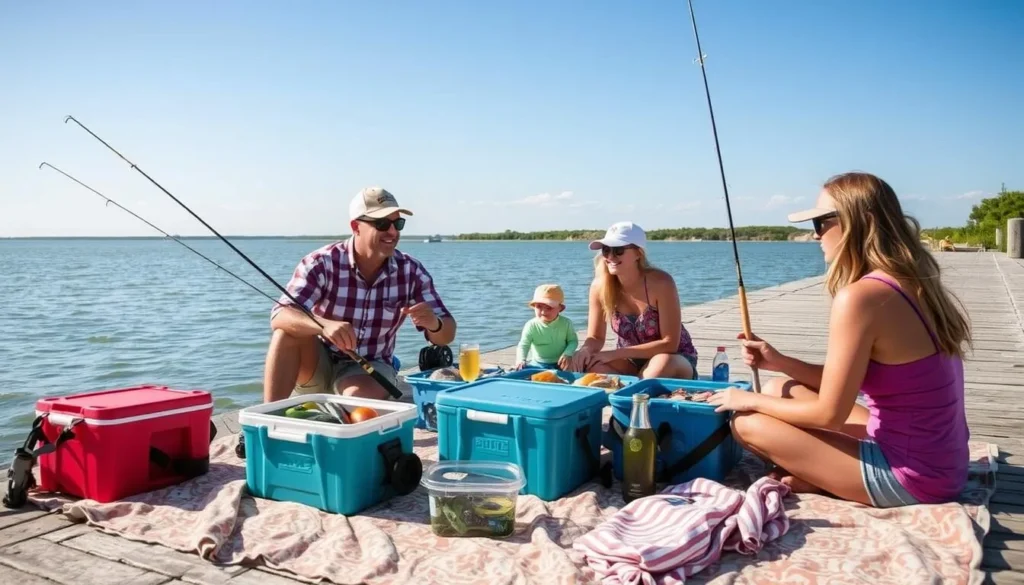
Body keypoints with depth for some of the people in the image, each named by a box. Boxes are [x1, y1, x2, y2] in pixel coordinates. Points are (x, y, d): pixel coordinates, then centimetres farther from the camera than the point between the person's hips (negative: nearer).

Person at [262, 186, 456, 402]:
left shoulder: (411, 271, -9)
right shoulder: (321, 263, -16)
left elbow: (446, 336, -7)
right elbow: (280, 317, -29)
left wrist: (433, 324, -33)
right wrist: (326, 325, -50)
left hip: (370, 368, 0)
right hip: (317, 365, 0)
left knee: (358, 396, -33)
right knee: (290, 329, -29)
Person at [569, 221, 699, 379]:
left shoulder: (660, 283, -26)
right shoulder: (599, 286, -15)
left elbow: (669, 344, -26)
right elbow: (596, 338, -5)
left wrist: (614, 354, -30)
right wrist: (585, 350, -31)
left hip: (675, 359, -2)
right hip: (630, 362, 3)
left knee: (663, 363, -38)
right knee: (589, 366, -27)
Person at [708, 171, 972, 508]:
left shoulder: (860, 296, -24)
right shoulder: (911, 284, 5)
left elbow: (829, 414, -18)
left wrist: (752, 400, -3)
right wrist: (780, 362, 8)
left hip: (910, 478, -9)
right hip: (938, 465, 9)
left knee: (748, 423, -5)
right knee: (781, 392, 16)